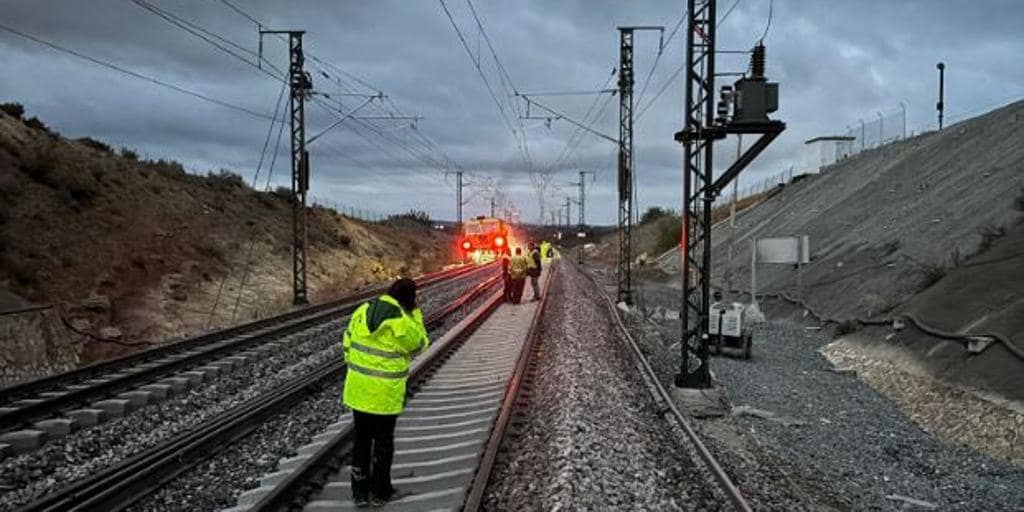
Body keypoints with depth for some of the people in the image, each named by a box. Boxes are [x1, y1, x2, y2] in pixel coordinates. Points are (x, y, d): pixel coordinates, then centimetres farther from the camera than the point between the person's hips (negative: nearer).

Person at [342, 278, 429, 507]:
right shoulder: (403, 323, -19)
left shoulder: (363, 310, -1)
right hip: (384, 392, -5)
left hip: (357, 387, 5)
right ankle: (380, 492, 23)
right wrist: (415, 314, 1)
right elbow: (418, 346, -1)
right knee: (383, 441, 12)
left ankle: (360, 492, 25)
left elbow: (348, 343, 6)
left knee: (362, 439, 16)